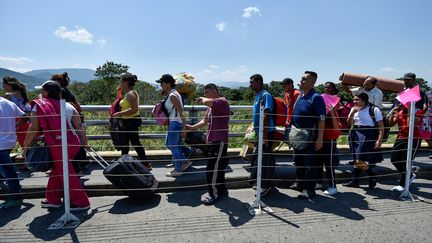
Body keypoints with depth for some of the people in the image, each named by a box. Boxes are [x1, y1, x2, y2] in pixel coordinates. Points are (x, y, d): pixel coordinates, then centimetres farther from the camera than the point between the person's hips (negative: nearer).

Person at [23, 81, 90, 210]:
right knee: (57, 170, 22)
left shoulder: (39, 106, -3)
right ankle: (53, 199, 34)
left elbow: (34, 129, -6)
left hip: (58, 145, -6)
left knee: (66, 173, 4)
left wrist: (26, 146, 5)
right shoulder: (68, 106, 9)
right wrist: (84, 143, 12)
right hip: (73, 142, 6)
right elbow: (79, 126, 6)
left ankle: (81, 202, 10)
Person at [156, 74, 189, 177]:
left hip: (175, 123, -10)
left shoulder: (172, 95, -18)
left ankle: (178, 170, 14)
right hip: (173, 122, 10)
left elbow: (181, 111, -21)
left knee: (173, 146, 1)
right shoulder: (171, 94, 12)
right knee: (168, 143, 20)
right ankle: (184, 161, 26)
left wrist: (184, 126, -22)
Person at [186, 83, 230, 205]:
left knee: (212, 168, -7)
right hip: (212, 141, 10)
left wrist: (202, 99, -11)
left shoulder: (222, 101, -11)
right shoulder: (211, 106, 19)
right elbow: (204, 121, 18)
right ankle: (222, 189, 31)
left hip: (219, 141, -10)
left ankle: (214, 194, 4)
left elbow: (208, 101, -32)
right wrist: (192, 127, 5)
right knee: (218, 167, 17)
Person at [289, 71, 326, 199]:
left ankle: (310, 189, 12)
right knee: (298, 160, 18)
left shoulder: (316, 97, -14)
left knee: (309, 162, 1)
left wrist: (320, 138, -21)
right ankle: (300, 183, 34)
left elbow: (322, 119, -17)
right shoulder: (300, 96, 10)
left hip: (309, 136, -8)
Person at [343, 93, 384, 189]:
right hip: (356, 135, 6)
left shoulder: (374, 109, -7)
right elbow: (349, 123, 8)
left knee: (360, 161, -11)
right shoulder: (354, 109, 10)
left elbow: (381, 126, -7)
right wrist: (352, 112, -7)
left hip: (367, 136, -6)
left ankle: (372, 177, 12)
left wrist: (379, 140, -15)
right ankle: (354, 181, 21)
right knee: (356, 160, 12)